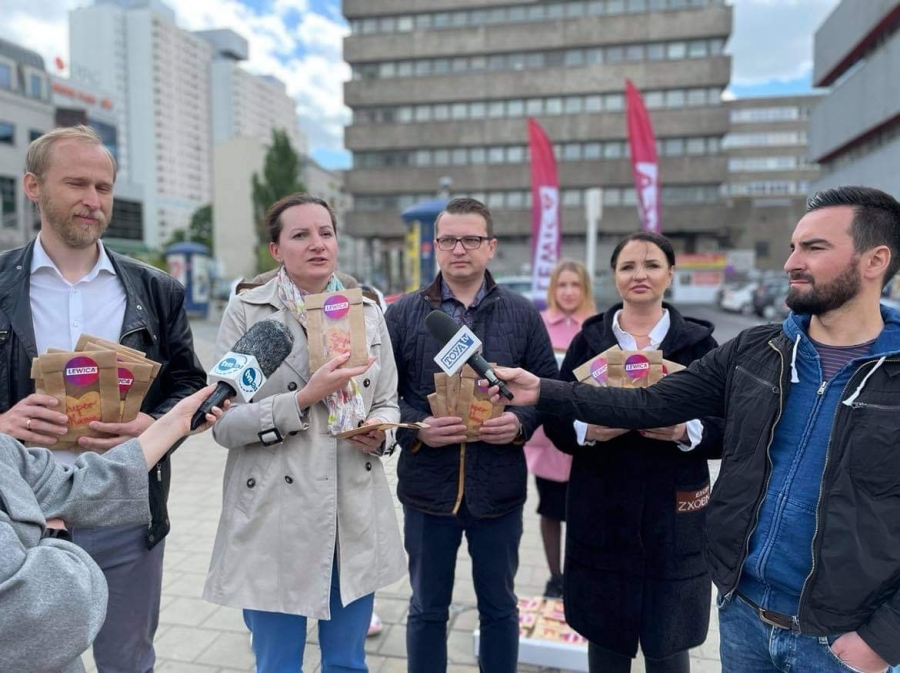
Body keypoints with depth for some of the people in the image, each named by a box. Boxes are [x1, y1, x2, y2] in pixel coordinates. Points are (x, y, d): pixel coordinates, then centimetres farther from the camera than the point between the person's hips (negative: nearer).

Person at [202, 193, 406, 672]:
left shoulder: (366, 312, 5)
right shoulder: (246, 312, -6)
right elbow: (223, 422, -9)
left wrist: (379, 433, -10)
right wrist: (305, 398, -20)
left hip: (356, 516, 3)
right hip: (274, 519, -3)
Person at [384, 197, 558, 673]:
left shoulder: (522, 315, 0)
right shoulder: (403, 314, -1)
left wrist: (521, 423, -15)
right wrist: (416, 428, -18)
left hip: (499, 487, 1)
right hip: (428, 486, 0)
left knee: (499, 606, 19)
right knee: (427, 608, 17)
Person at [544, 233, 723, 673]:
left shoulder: (698, 342, 1)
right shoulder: (587, 340, 3)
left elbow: (727, 431, 0)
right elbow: (556, 422, 2)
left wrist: (687, 431, -19)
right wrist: (587, 430, -18)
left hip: (673, 516, -1)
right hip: (601, 513, 1)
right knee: (604, 636, 12)